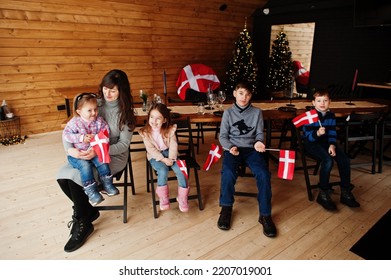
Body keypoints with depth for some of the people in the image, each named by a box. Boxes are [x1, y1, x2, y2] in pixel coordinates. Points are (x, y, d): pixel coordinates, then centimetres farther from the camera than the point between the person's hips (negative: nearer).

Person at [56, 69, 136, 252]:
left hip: (114, 156, -4)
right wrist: (69, 148, -22)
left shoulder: (125, 112, -7)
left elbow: (124, 144, -11)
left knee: (75, 178, -24)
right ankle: (89, 211, 5)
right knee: (61, 176, -19)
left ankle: (83, 224, -1)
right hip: (88, 154, 4)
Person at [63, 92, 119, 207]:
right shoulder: (75, 122, -8)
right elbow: (66, 134, -14)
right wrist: (81, 138, -24)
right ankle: (91, 191, -19)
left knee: (102, 161, -22)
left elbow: (106, 132, 1)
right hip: (77, 154, -3)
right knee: (85, 165, -28)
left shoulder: (99, 121, 1)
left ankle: (107, 185, -5)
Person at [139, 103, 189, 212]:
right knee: (163, 171, -30)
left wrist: (171, 159, -22)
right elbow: (151, 149, -13)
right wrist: (163, 159, -22)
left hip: (169, 154, 2)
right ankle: (163, 198, -6)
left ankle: (182, 198, -1)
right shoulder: (145, 132, -10)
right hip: (155, 156, -1)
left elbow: (173, 145, -8)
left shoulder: (170, 129, -7)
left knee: (181, 170, -21)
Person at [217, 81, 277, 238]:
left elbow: (259, 133, 10)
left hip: (251, 149, 1)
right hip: (232, 148, -1)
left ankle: (265, 215, -12)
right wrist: (230, 147, -16)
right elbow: (223, 136, 5)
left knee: (263, 174, -27)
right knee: (228, 172, -32)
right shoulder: (228, 112, 7)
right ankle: (226, 208, -8)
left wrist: (258, 142, -14)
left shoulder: (257, 112, 9)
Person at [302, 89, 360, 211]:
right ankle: (323, 194, -14)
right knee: (328, 161, -30)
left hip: (326, 142, 6)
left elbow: (332, 133, 7)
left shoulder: (331, 116, 7)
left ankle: (345, 193, 4)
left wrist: (332, 145, -11)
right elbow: (308, 135, -15)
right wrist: (317, 133, -35)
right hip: (311, 143, -6)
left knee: (345, 160, -11)